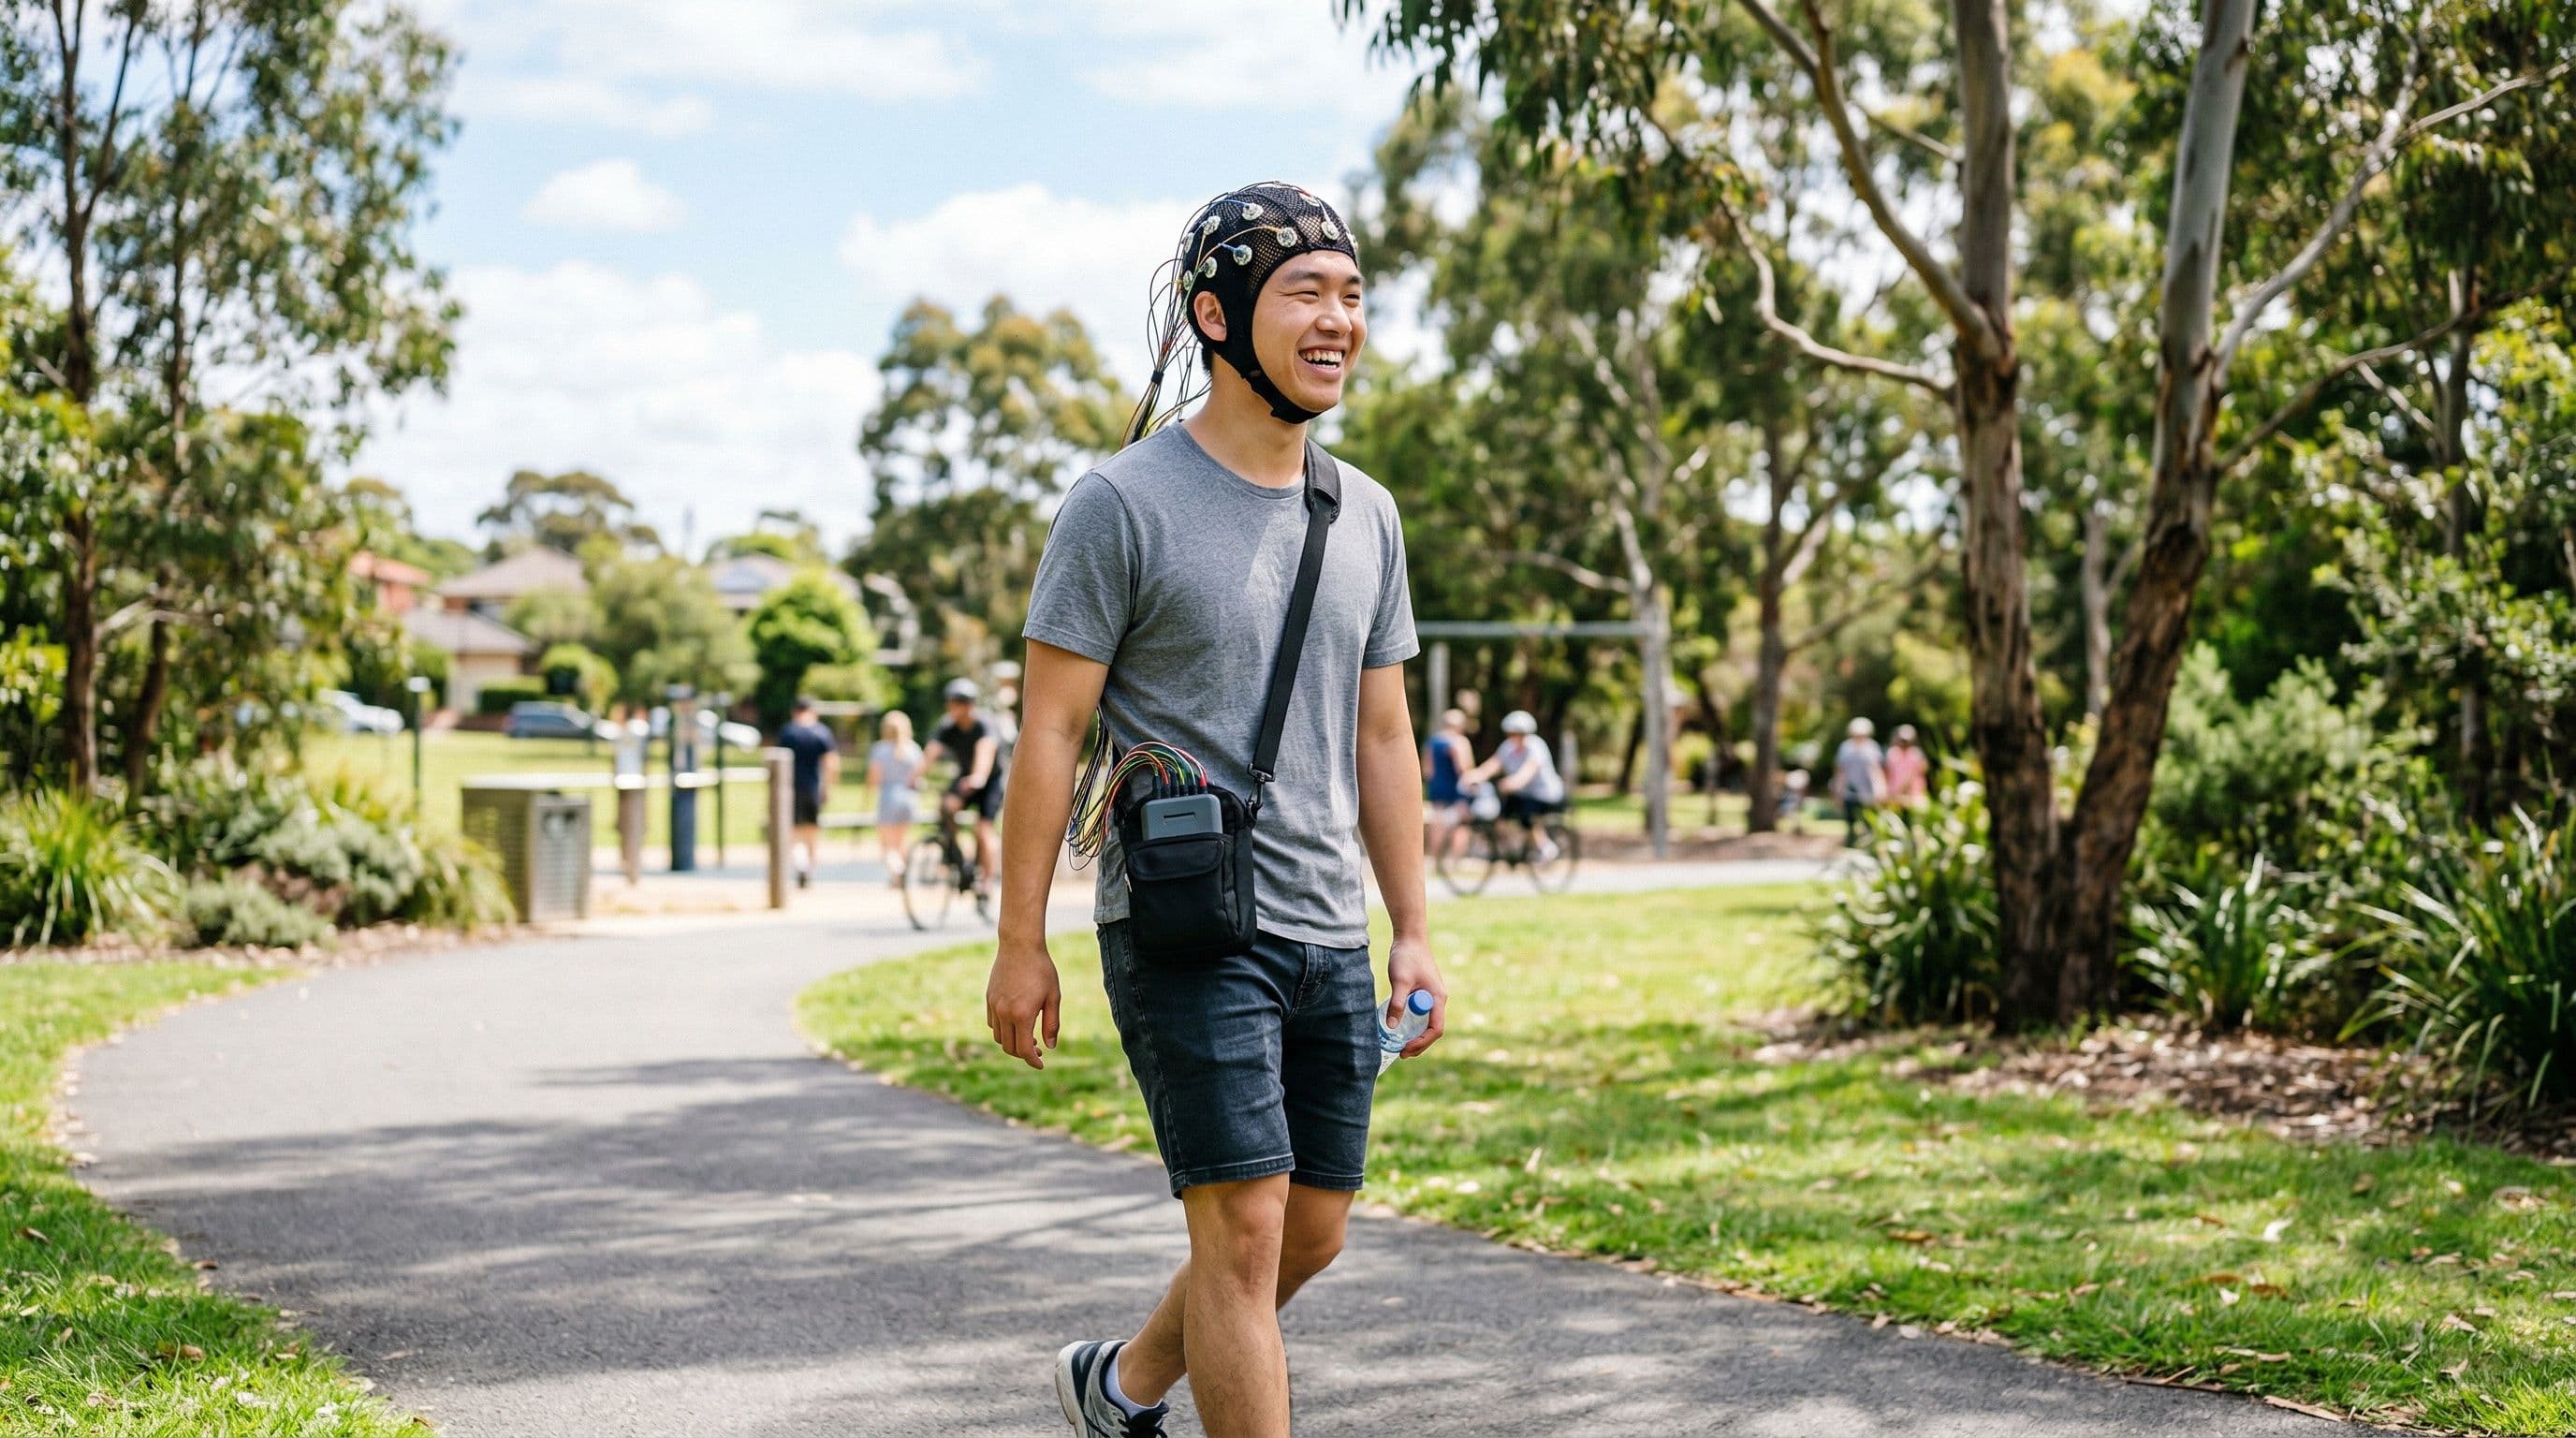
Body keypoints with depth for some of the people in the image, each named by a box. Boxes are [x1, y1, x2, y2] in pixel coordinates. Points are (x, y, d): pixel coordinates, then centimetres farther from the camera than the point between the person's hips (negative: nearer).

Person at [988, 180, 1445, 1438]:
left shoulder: (1365, 515, 12)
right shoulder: (1124, 504, -8)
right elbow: (1049, 731, -7)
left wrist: (1413, 932, 13)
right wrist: (1020, 944, -10)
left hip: (1329, 937, 7)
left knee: (1314, 1228, 13)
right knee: (1245, 1226, -10)